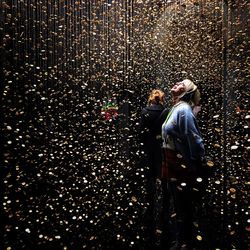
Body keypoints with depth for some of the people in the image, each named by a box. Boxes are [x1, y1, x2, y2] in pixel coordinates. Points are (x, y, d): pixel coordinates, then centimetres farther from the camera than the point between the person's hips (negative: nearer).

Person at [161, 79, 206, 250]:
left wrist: (197, 164, -15)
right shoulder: (176, 108, 12)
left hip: (183, 168, -9)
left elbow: (195, 140, -22)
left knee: (184, 209, 6)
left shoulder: (183, 110, -18)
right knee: (180, 207, 21)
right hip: (174, 167, 9)